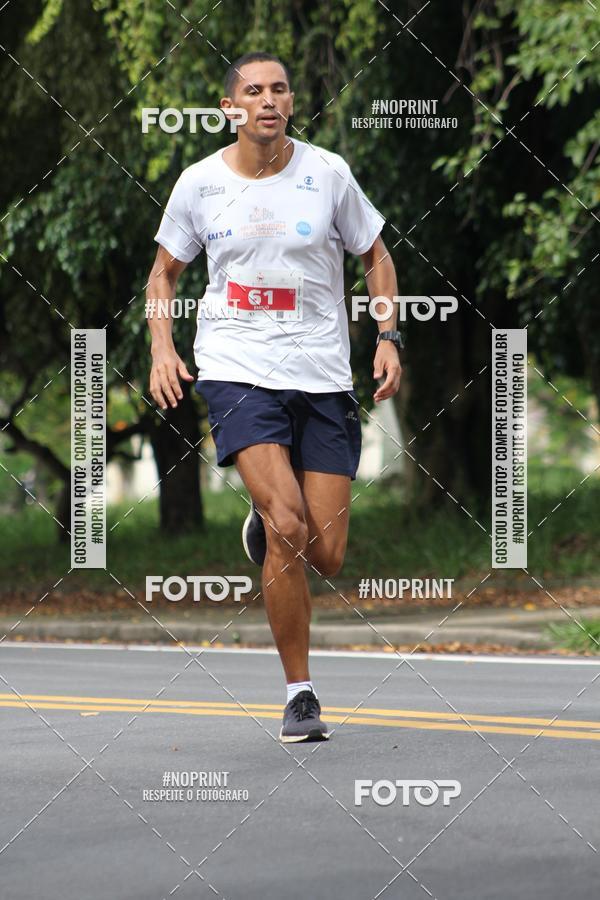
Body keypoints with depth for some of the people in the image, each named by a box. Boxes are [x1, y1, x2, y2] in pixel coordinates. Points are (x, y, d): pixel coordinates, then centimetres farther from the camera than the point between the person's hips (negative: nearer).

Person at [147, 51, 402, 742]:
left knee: (326, 556, -2)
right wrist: (162, 348, -1)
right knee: (288, 529, -20)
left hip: (323, 375, 2)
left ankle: (265, 524, 36)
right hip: (237, 370, -1)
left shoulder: (327, 173, 0)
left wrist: (388, 337, 0)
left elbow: (374, 255, 13)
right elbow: (163, 273, 15)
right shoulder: (199, 182, 1)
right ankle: (300, 693, -7)